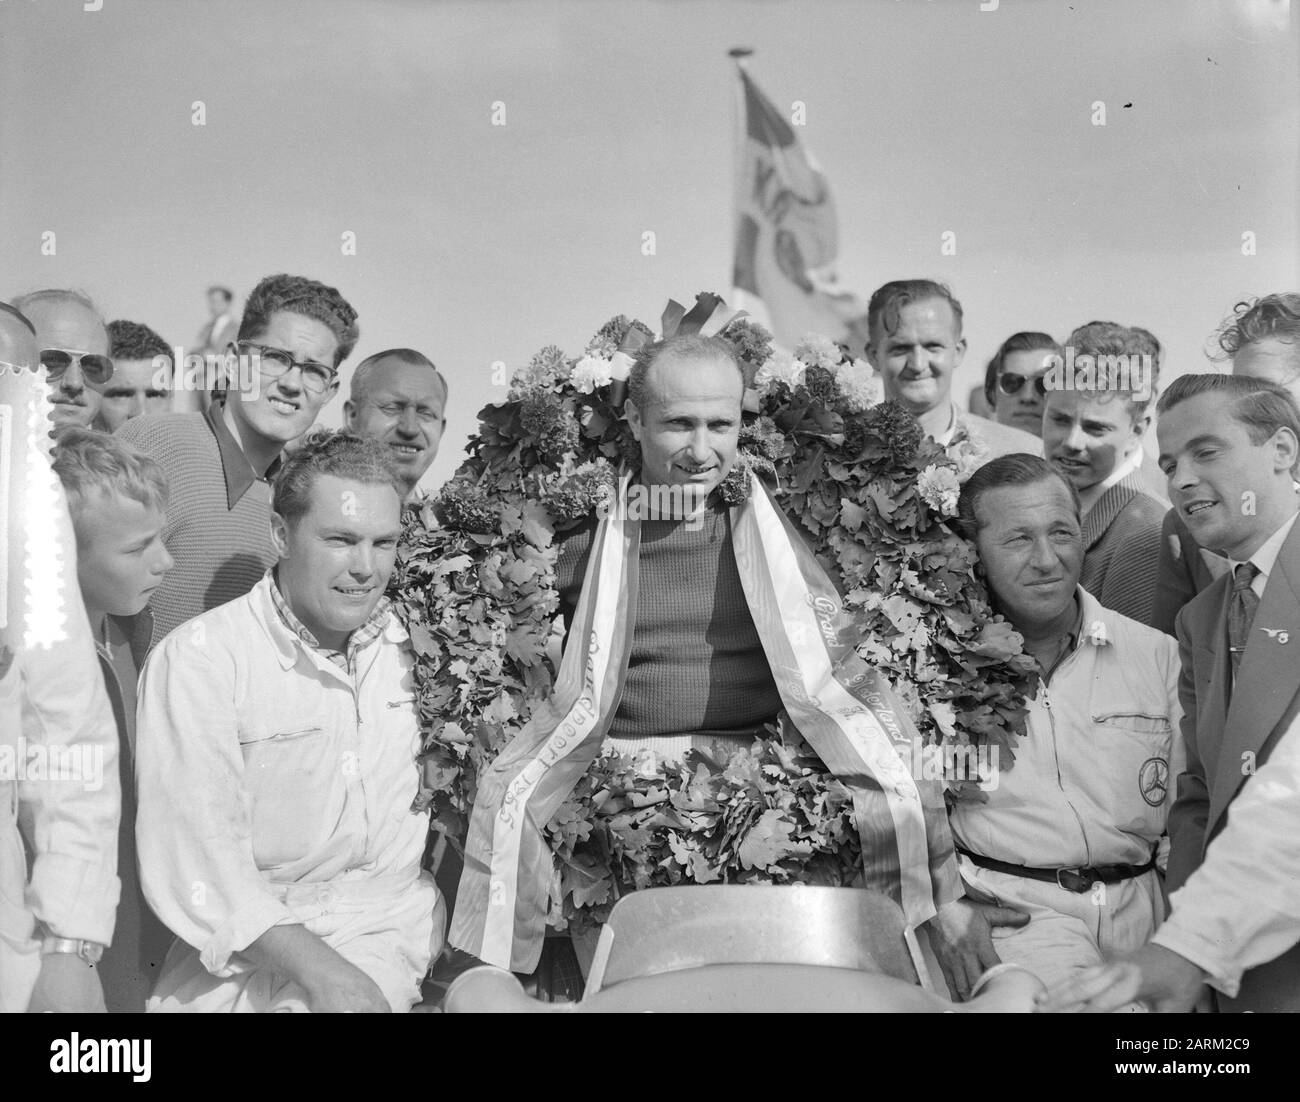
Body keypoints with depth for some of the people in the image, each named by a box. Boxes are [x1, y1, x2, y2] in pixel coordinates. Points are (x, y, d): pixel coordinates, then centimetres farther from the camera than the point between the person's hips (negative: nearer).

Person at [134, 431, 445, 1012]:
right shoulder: (194, 660, -11)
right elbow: (197, 864, -16)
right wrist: (317, 967, -24)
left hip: (398, 921, 4)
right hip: (257, 938, -3)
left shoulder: (409, 639, 6)